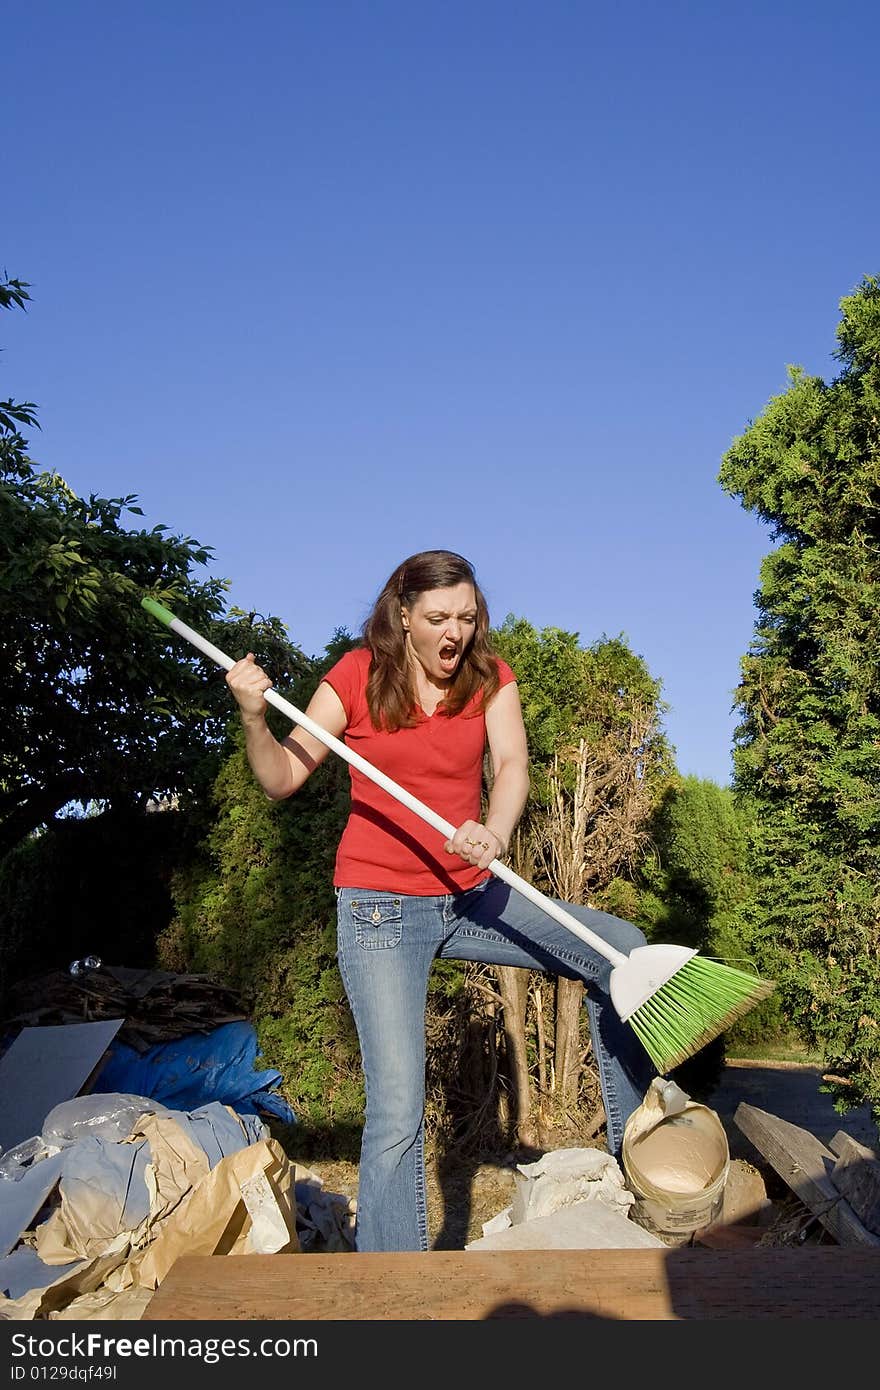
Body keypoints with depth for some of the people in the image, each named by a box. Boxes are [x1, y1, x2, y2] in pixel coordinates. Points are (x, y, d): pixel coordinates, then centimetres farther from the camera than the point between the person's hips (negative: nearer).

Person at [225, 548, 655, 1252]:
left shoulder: (491, 678, 0)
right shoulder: (358, 676, -6)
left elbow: (512, 767, -16)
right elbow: (282, 779, -5)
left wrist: (496, 829, -37)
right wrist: (254, 719, -24)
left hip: (471, 897, 4)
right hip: (380, 909, -3)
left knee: (619, 949, -2)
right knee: (398, 1111, -7)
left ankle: (636, 1143, 16)